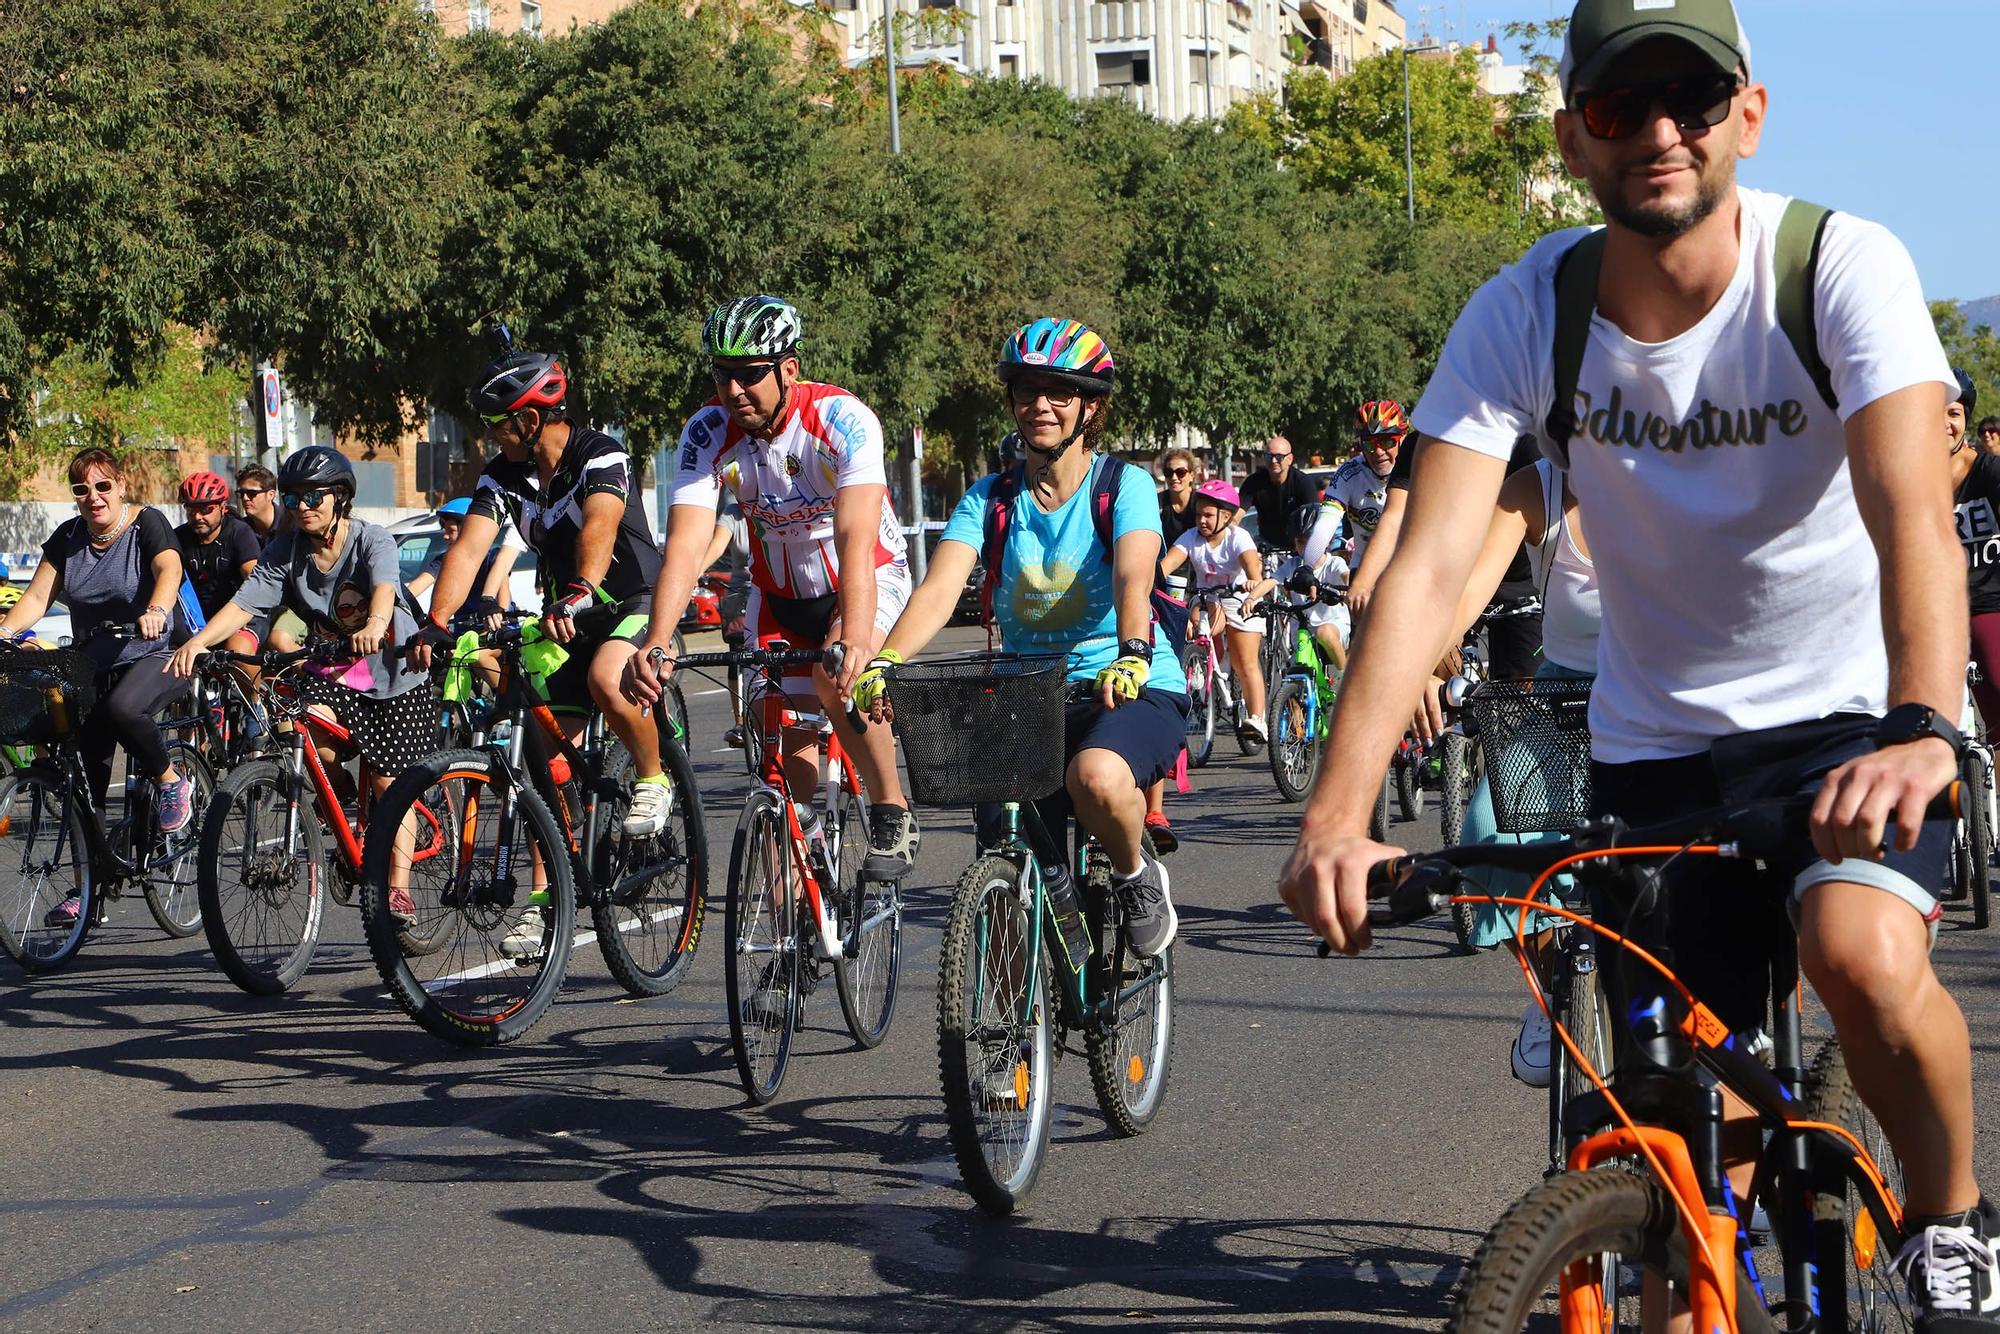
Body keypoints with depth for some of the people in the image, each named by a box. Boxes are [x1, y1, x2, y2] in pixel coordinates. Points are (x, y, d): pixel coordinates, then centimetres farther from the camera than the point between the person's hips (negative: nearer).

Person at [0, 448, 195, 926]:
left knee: (121, 708, -38)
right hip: (93, 667, 6)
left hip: (155, 656, -6)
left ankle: (172, 782, -11)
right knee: (86, 779, 1)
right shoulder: (67, 538, 5)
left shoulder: (147, 523, -9)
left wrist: (156, 610, -49)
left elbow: (169, 569, -28)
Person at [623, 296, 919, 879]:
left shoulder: (843, 420, -29)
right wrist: (657, 644, -44)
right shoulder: (708, 433, -19)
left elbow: (856, 538, -41)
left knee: (836, 675, -33)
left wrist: (855, 639, -56)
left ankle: (892, 815, -13)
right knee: (790, 748, -3)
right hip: (780, 594, 4)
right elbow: (685, 548, -28)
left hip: (870, 579, -4)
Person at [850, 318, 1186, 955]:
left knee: (1097, 776, -37)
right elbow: (939, 587, -14)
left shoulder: (1122, 486, -6)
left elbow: (1133, 577, -25)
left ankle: (1136, 877, -6)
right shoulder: (991, 497, 2)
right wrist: (884, 661, -33)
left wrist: (1132, 655, -46)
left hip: (1131, 690, -4)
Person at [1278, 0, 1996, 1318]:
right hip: (1656, 740, 3)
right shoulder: (1524, 316, -15)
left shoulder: (1842, 267, -20)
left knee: (1865, 954, -30)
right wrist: (1338, 815, -37)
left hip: (1848, 706, -2)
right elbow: (1430, 565, -24)